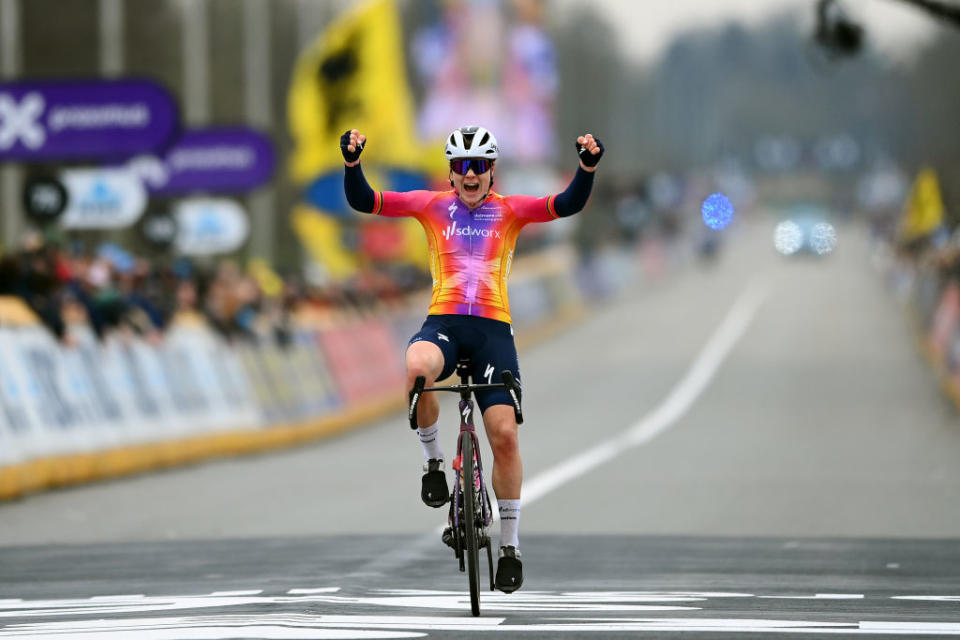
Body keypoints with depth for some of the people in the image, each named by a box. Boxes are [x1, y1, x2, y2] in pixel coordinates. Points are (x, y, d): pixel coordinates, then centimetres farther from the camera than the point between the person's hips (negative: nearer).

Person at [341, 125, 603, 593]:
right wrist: (352, 162, -16)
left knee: (504, 435, -8)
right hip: (443, 323, -1)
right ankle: (433, 460, -11)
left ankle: (510, 545, 6)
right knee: (417, 368, -37)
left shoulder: (509, 210, 9)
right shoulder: (433, 206, 10)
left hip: (493, 328, 1)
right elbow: (364, 201, 3)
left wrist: (588, 166, -22)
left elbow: (567, 205, -4)